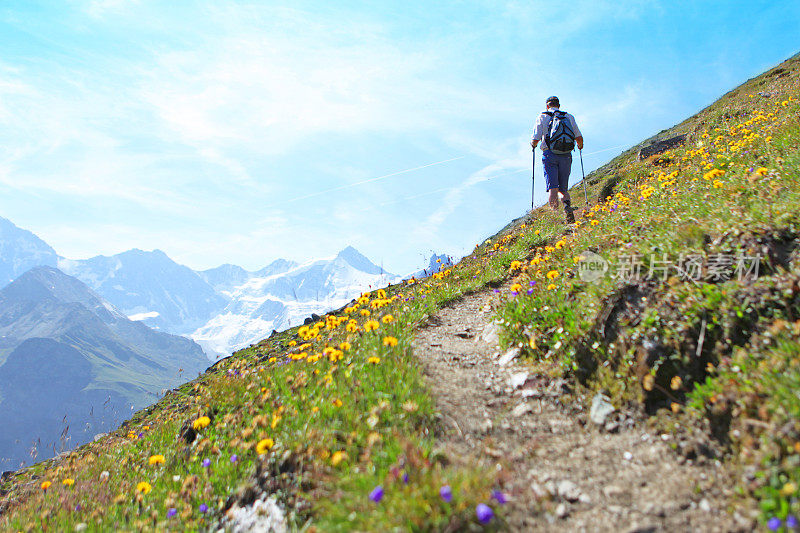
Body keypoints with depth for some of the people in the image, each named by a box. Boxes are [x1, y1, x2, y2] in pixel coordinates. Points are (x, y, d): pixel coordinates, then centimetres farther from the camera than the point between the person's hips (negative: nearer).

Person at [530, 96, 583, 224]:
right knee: (563, 189, 11)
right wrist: (580, 146, 32)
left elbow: (535, 140, -1)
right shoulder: (569, 117, 13)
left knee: (552, 188, -7)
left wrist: (533, 144, 22)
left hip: (550, 155, -2)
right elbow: (579, 138, 11)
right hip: (566, 155, 2)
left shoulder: (543, 117, 6)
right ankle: (568, 206, -17)